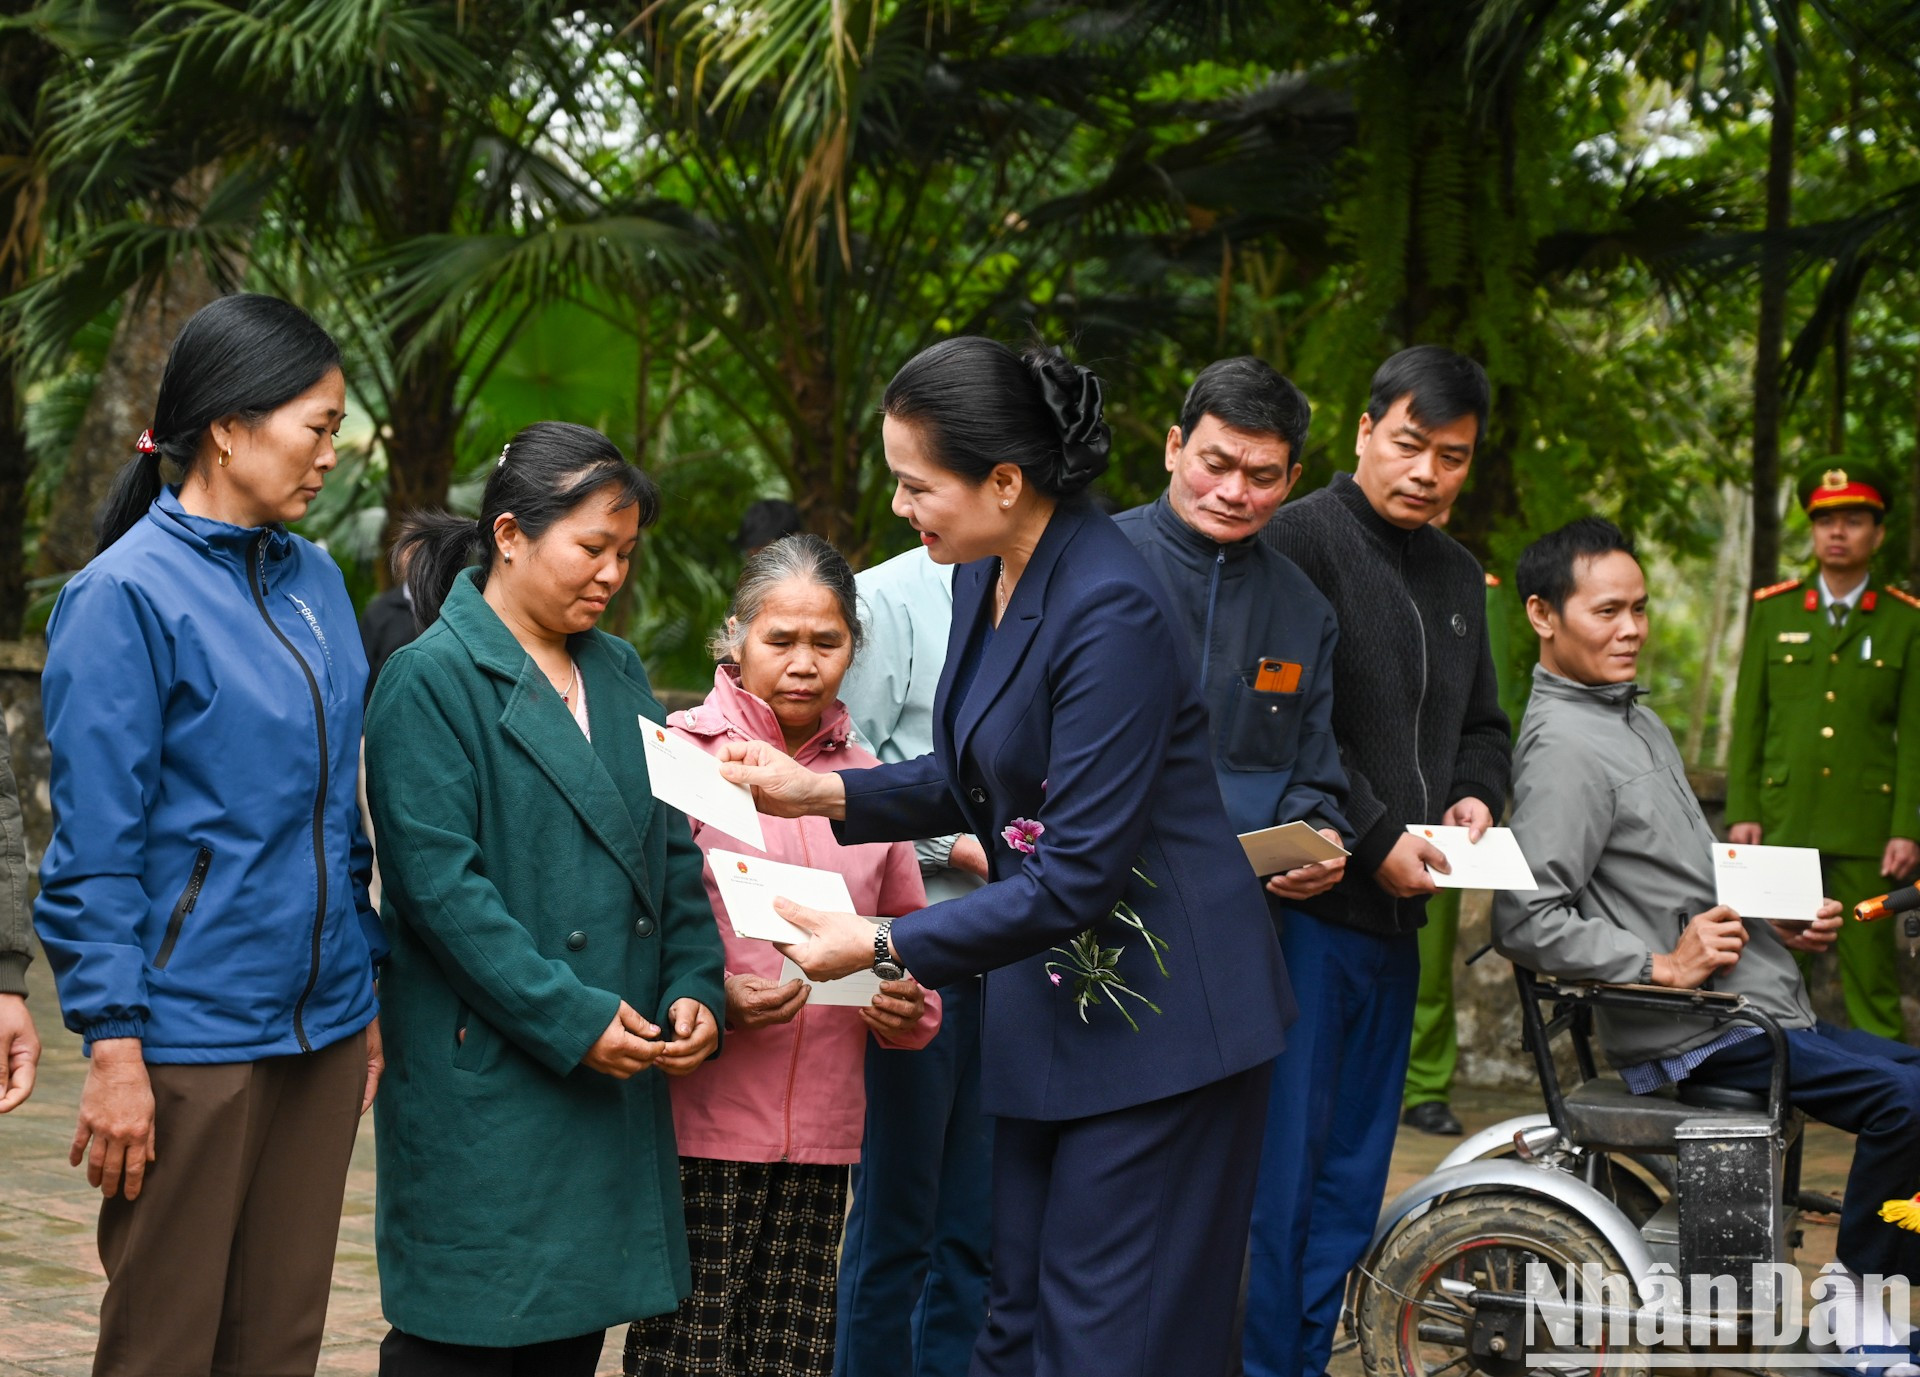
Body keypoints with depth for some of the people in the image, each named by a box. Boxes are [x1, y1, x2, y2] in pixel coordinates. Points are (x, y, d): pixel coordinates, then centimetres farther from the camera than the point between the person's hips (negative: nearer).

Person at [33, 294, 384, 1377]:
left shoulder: (317, 581, 10)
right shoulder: (126, 595, -11)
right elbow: (94, 845, -13)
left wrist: (368, 994, 14)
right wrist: (114, 1044, -16)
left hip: (320, 1028, 7)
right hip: (192, 1034, -7)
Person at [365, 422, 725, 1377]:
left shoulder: (619, 674, 14)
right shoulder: (431, 680, -8)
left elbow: (671, 850, 15)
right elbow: (441, 885, -15)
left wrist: (694, 987, -1)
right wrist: (570, 1020, -18)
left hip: (614, 1078, 7)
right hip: (485, 1078, -7)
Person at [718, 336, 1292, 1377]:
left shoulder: (1112, 612, -25)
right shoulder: (987, 576, 3)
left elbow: (1077, 874, -25)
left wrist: (883, 945, -20)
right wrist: (824, 792, 5)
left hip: (1156, 1010, -9)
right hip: (1048, 995, 9)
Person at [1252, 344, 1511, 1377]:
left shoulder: (1457, 576, 18)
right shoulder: (1300, 540, -8)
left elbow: (1480, 725, 28)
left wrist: (1476, 792, 6)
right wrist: (1377, 839, -17)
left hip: (1394, 912, 8)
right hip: (1305, 903, -8)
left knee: (1353, 1171, 12)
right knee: (1280, 1165, -7)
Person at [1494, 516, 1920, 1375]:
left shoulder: (1637, 719, 19)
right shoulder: (1563, 744, -13)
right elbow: (1526, 921, -22)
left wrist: (1780, 920, 13)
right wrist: (1659, 967, -22)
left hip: (1759, 1007, 10)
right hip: (1693, 1037, -10)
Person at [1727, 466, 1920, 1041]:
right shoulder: (1773, 611, 9)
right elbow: (1748, 719, 8)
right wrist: (1742, 813, 0)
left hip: (1867, 824, -1)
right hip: (1783, 820, 1)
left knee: (1871, 966, 1)